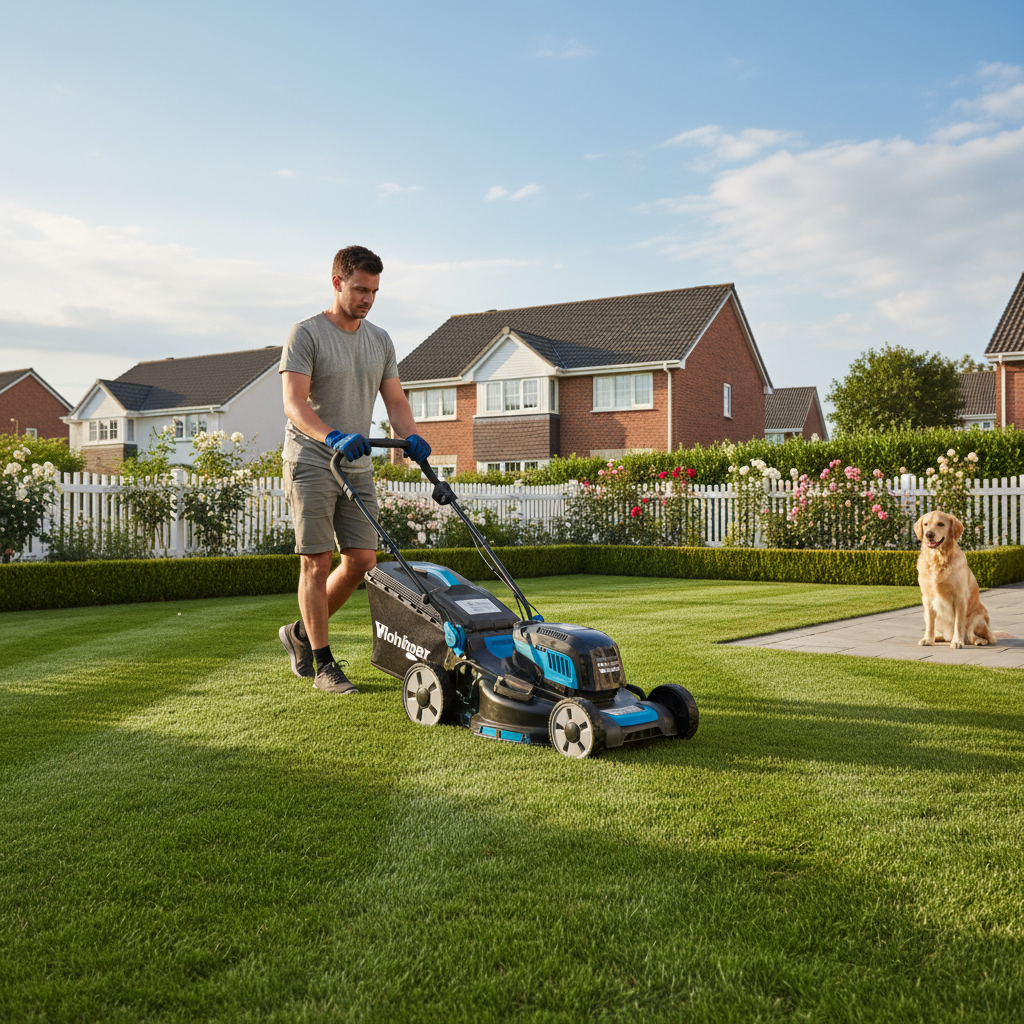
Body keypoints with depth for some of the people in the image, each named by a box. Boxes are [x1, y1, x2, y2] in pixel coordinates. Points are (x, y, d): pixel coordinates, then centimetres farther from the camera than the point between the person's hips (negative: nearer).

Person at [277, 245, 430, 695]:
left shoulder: (380, 340, 12)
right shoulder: (306, 334, -7)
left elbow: (395, 399, 11)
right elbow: (294, 403, -16)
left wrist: (410, 438, -9)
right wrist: (333, 436, -33)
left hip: (357, 464, 6)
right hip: (312, 463, -6)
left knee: (361, 560, 3)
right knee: (317, 562, -4)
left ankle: (302, 632, 23)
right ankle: (322, 663, 6)